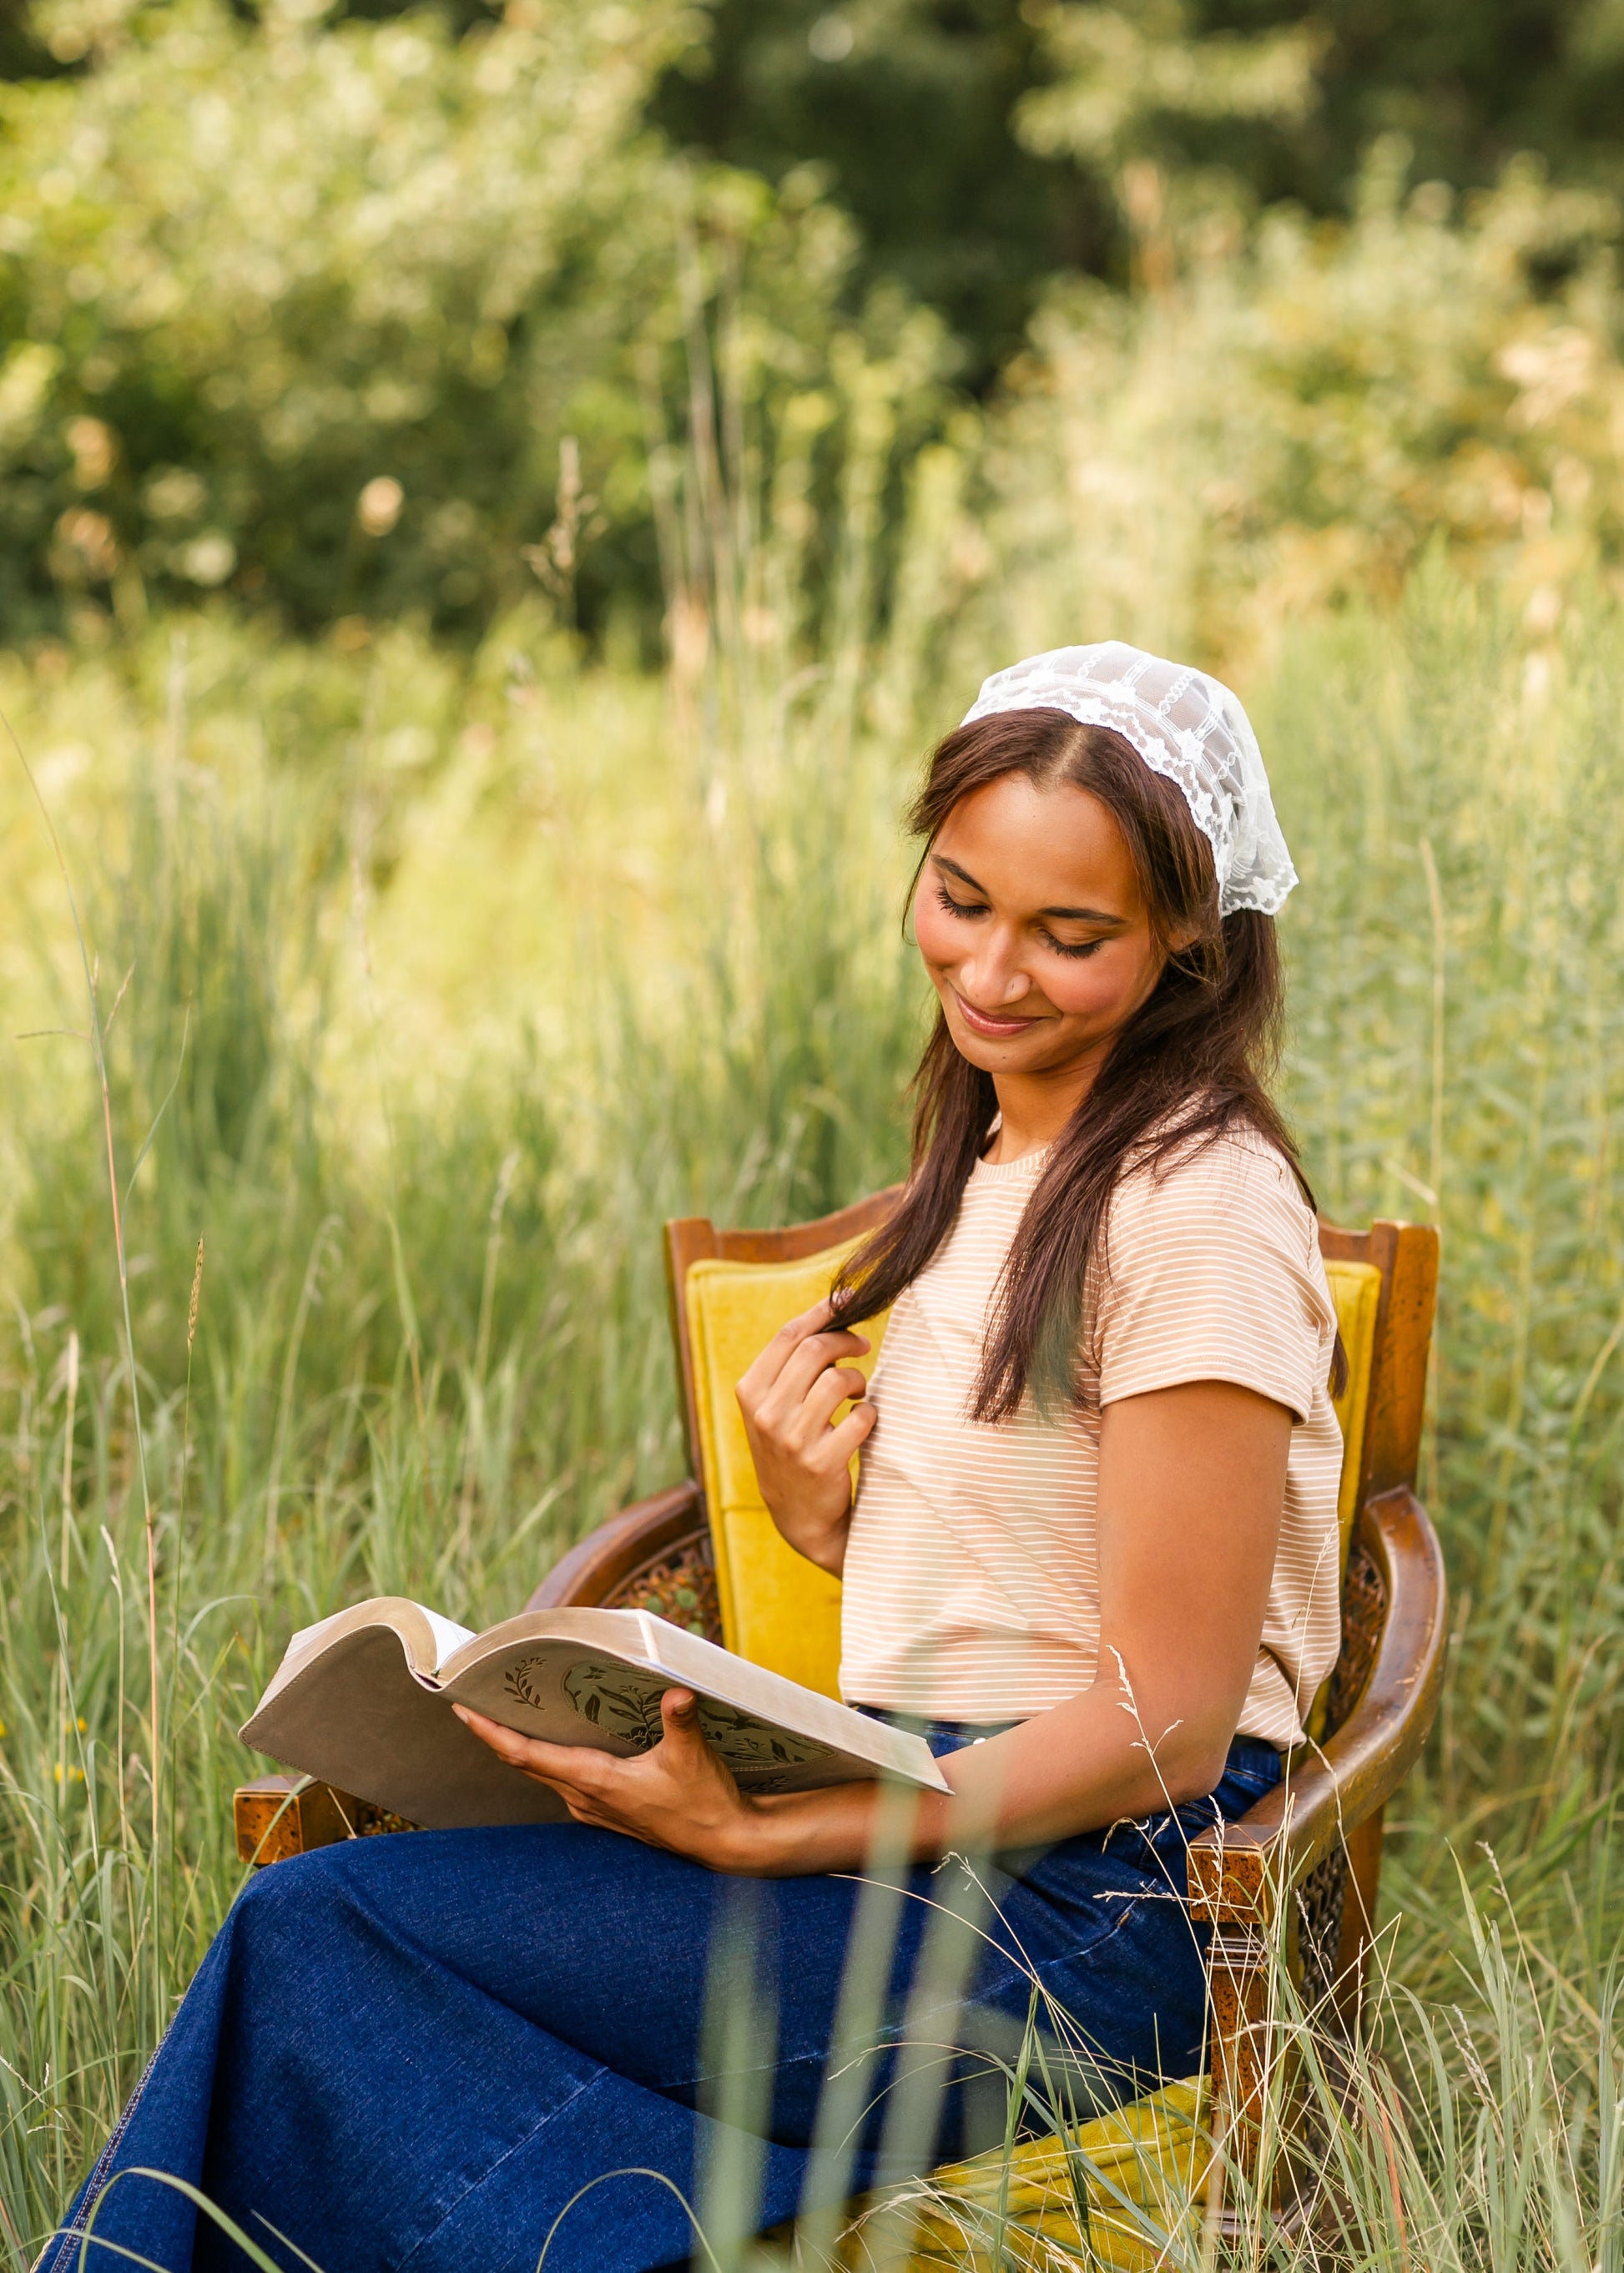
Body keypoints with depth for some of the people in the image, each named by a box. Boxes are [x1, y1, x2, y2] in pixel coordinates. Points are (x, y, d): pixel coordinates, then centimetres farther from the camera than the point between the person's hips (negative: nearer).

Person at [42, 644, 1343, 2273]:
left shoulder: (1197, 1210, -13)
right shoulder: (996, 1162, 15)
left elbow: (1168, 1724, -16)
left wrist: (757, 1839, -22)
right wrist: (825, 1522, -2)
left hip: (1083, 1913, -8)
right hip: (929, 1840, 8)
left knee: (322, 1928, -15)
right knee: (316, 1928, -14)